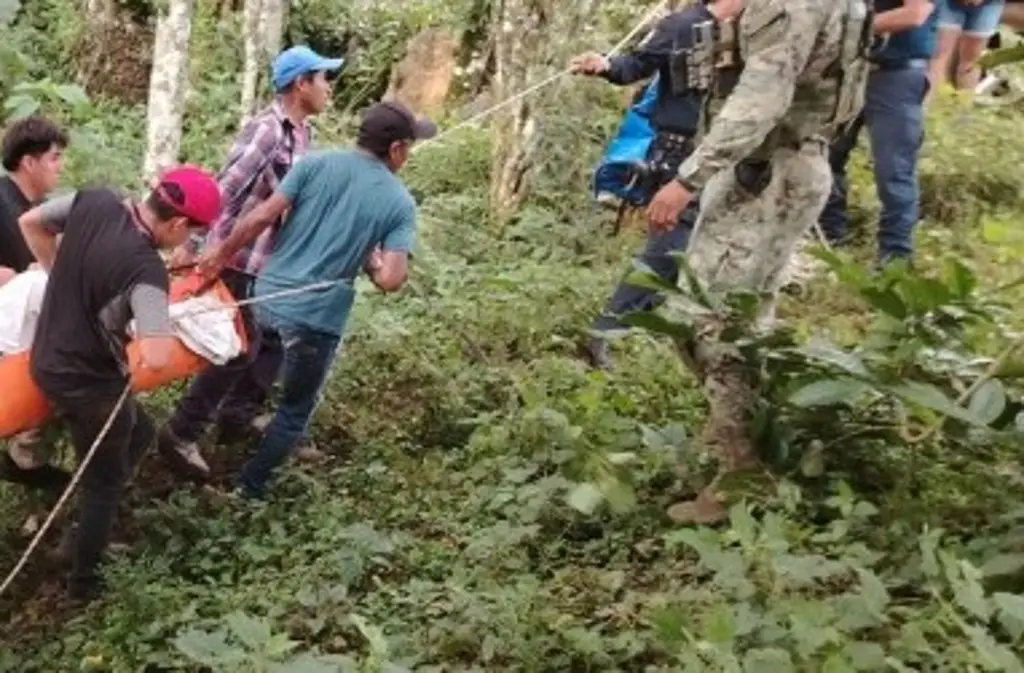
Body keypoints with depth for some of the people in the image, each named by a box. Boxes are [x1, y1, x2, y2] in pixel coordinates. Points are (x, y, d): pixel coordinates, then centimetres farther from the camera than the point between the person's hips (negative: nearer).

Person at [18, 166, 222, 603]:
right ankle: (83, 581, 31)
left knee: (138, 435, 27)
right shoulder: (147, 269, -32)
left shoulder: (95, 200, -10)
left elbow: (30, 223, 6)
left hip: (49, 360, 8)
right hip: (86, 382, -8)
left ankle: (88, 530, 39)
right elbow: (157, 358, -39)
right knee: (106, 481, 15)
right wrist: (156, 339, -15)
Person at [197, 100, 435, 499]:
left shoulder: (317, 163, -2)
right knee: (296, 411, 18)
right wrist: (365, 256, 5)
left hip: (267, 296, 2)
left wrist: (222, 253, 5)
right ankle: (249, 486, 23)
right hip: (318, 320, -2)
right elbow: (391, 279, -16)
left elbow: (262, 217, -8)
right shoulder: (401, 203, -6)